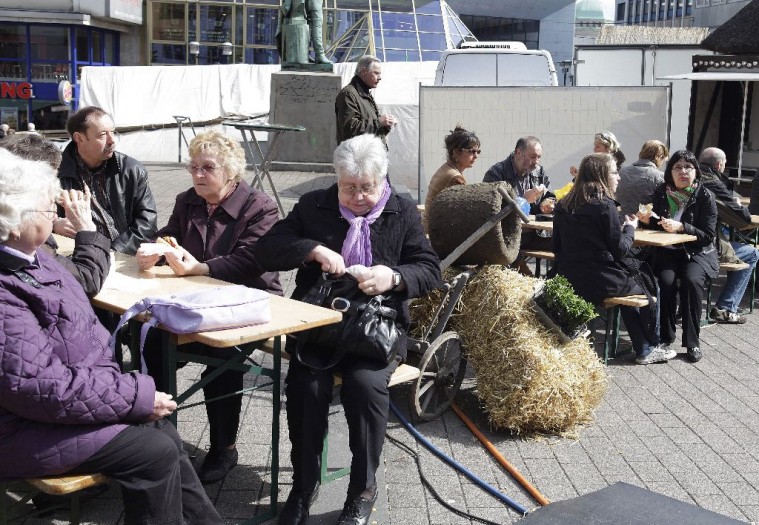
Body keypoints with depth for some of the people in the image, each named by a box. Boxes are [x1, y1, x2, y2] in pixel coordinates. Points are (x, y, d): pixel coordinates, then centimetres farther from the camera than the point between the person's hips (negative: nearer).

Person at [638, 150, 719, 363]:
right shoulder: (661, 193, 2)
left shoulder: (705, 197, -6)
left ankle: (692, 341, -19)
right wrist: (646, 220, -9)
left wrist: (681, 227, -23)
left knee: (691, 281, -31)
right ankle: (666, 335, -11)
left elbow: (708, 235, -9)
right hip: (667, 251, 2)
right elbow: (654, 224, 14)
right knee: (666, 281, -28)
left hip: (697, 252, -2)